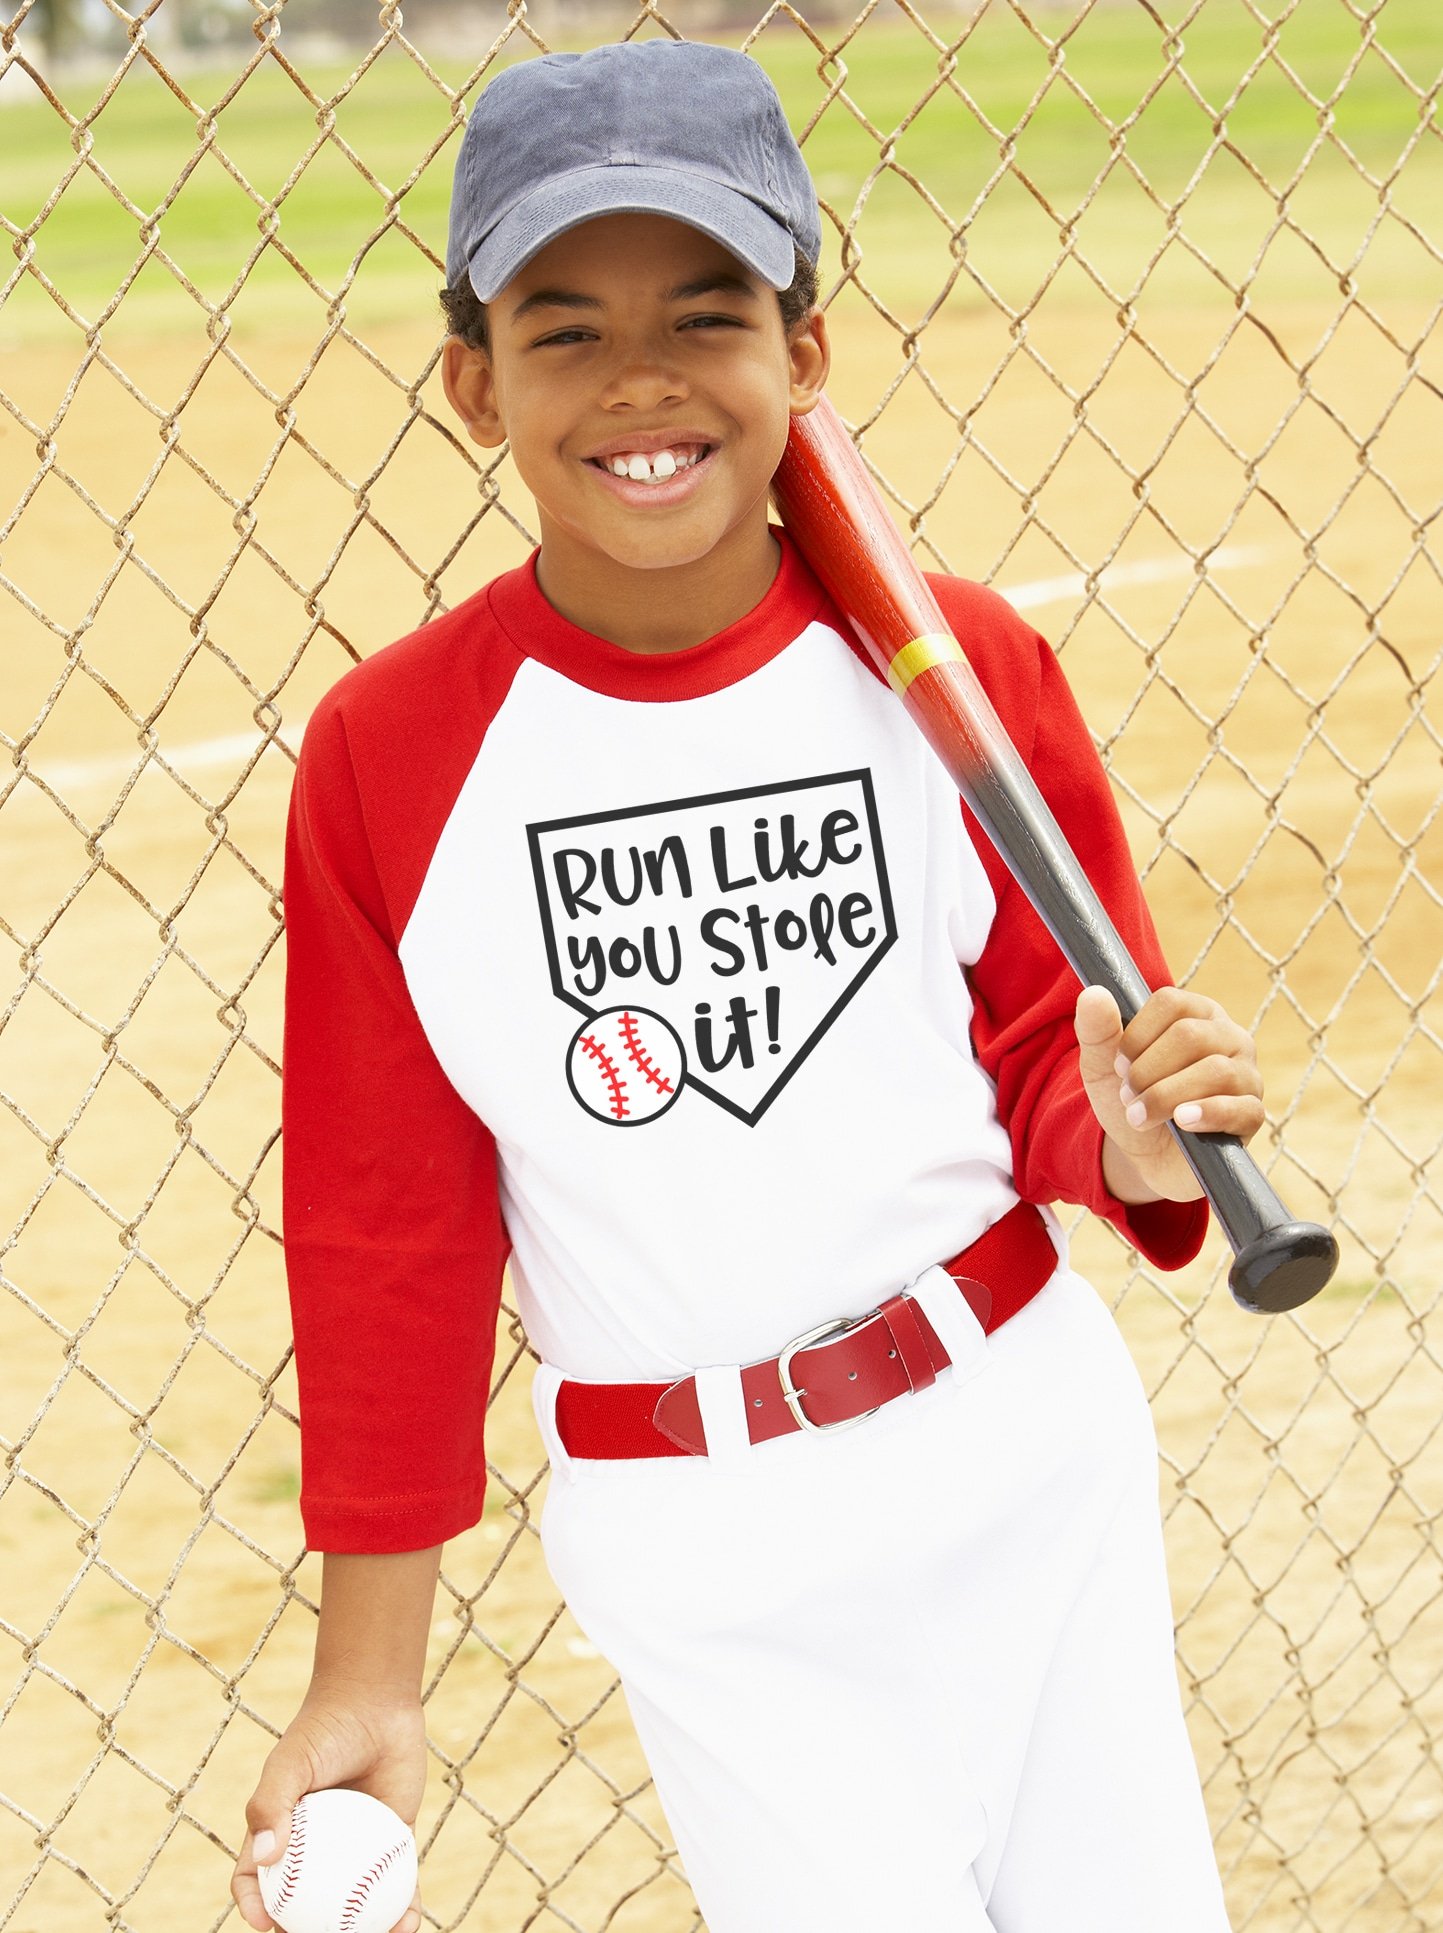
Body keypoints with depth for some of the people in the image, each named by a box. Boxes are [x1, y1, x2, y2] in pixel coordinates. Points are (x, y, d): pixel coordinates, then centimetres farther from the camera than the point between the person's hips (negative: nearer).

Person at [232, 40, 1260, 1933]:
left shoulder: (961, 662, -6)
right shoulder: (389, 756, -10)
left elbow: (1047, 1045, 5)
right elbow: (387, 1229, -3)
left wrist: (1129, 1139, -20)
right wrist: (368, 1673, 0)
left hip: (1032, 1432, 2)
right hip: (708, 1551, -2)